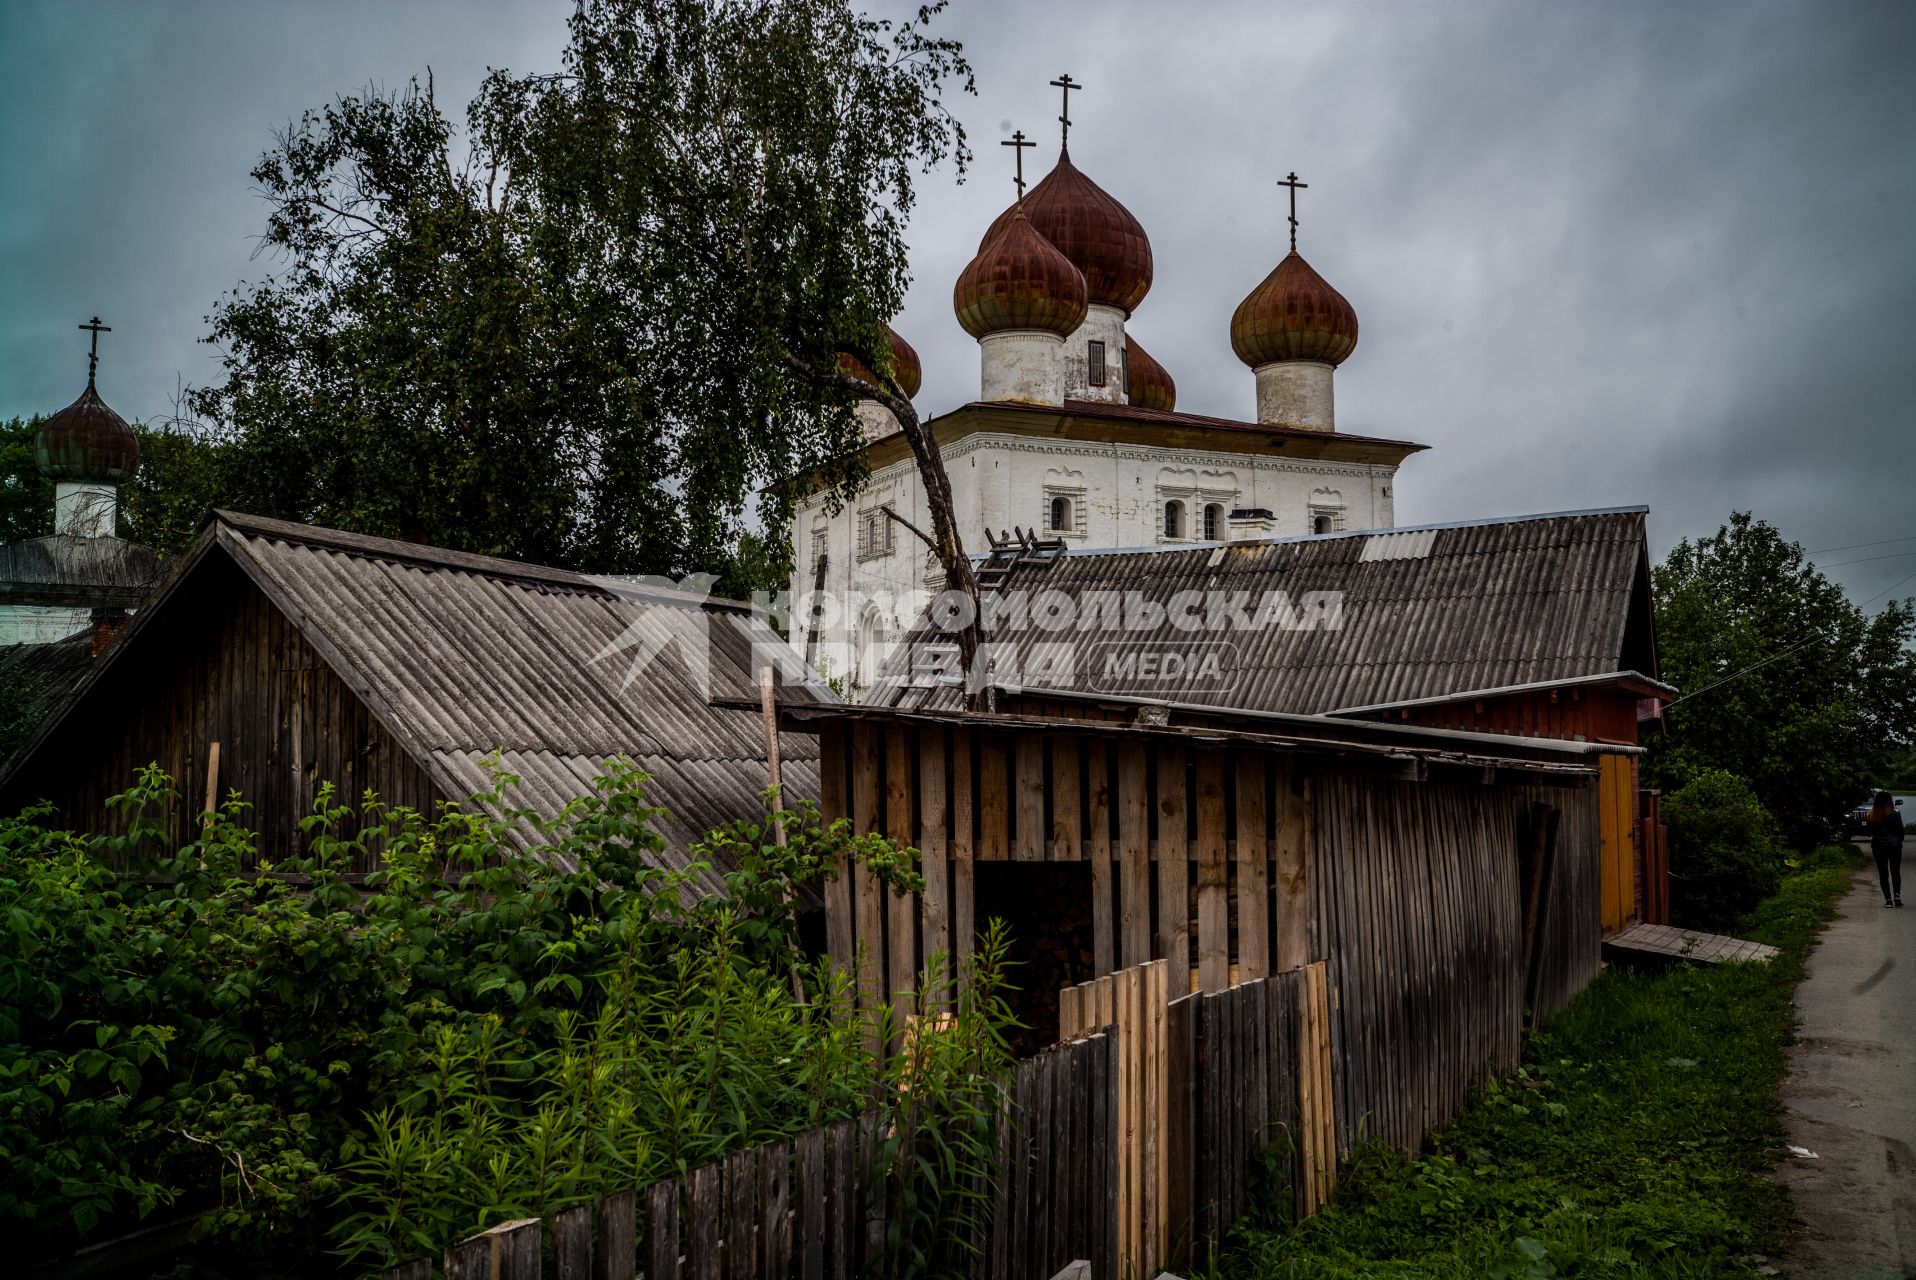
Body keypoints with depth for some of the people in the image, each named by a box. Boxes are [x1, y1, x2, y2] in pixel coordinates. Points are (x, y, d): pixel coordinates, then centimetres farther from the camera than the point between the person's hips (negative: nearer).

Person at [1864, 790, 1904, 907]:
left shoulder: (1871, 816, -6)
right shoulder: (1895, 815, -12)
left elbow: (1869, 832, 1)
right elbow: (1901, 832, -5)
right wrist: (1899, 842, 13)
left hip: (1878, 848, 1)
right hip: (1894, 846, -1)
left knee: (1883, 874, 8)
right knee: (1896, 872, 10)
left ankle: (1888, 899, 3)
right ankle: (1897, 894, -8)